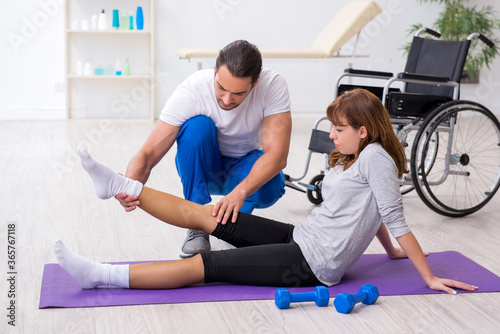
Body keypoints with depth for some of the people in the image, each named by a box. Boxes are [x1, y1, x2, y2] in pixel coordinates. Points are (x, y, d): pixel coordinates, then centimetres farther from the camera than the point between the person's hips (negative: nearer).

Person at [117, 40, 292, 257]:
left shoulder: (273, 86, -27)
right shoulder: (192, 90, -29)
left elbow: (277, 155, -34)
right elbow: (147, 153, -31)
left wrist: (239, 192, -51)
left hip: (246, 165, 0)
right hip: (203, 165, 0)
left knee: (271, 187, -35)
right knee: (197, 125, -33)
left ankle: (235, 220, 1)